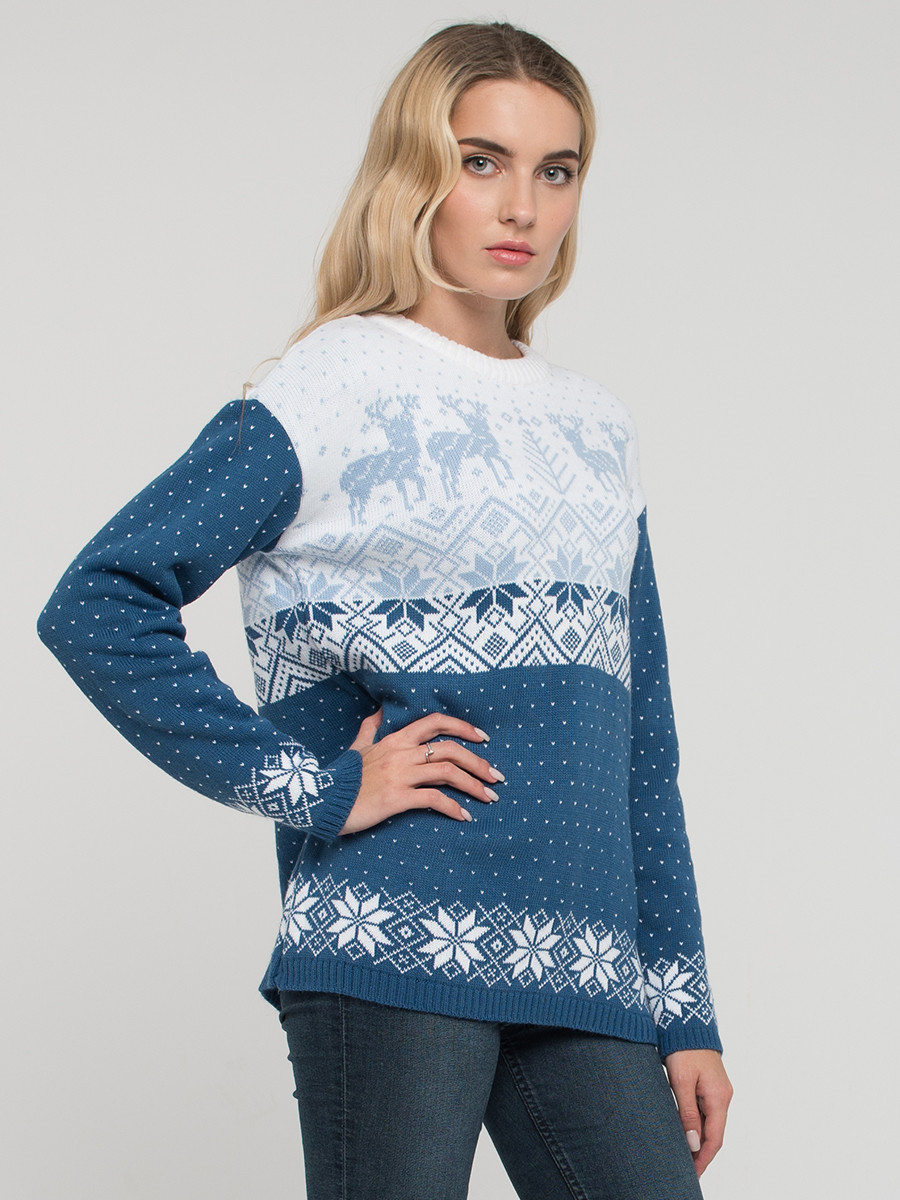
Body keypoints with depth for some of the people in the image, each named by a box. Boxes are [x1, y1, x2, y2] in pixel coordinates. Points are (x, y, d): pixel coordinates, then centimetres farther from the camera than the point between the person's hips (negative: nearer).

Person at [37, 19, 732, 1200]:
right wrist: (312, 787, -12)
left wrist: (684, 1011, 15)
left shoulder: (595, 428, 16)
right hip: (390, 957, -6)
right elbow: (96, 604, -10)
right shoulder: (337, 389, -2)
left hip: (583, 979, 6)